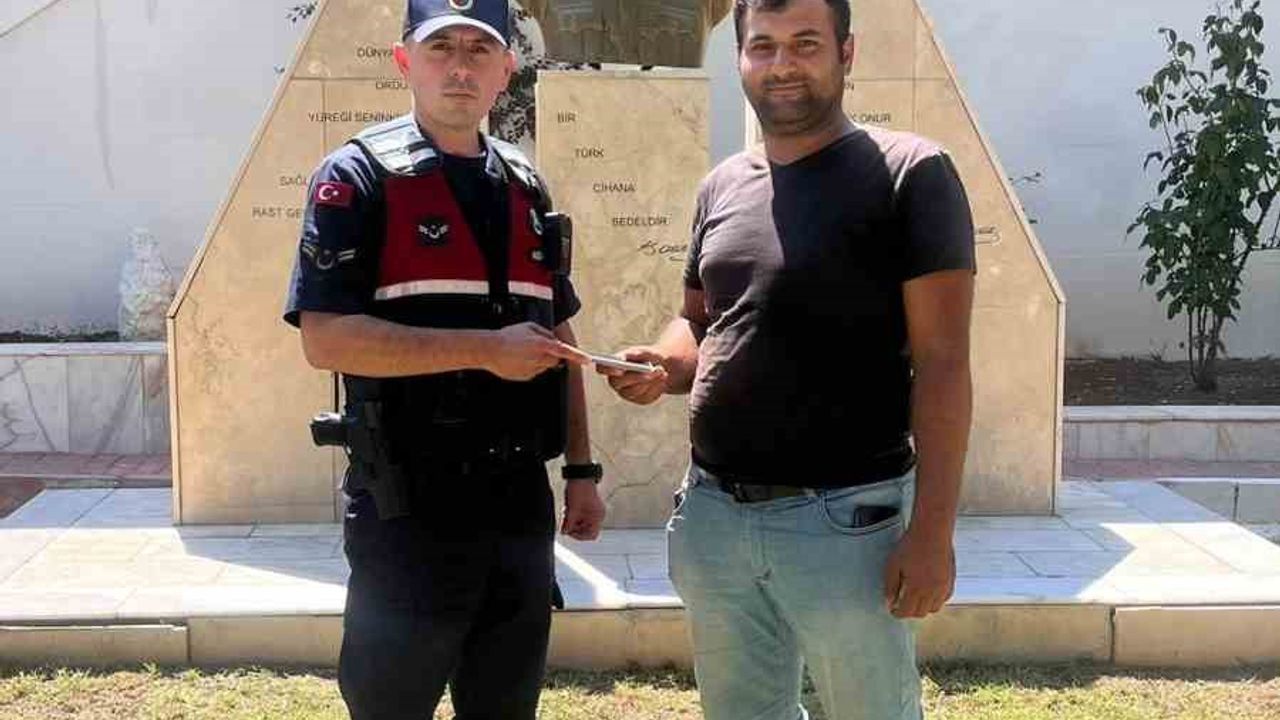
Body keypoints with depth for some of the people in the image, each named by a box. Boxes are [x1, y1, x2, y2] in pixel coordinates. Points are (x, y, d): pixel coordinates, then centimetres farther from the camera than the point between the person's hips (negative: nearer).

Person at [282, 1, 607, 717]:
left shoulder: (527, 187, 12)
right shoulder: (361, 176, -6)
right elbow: (325, 337, -17)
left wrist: (582, 471, 11)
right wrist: (487, 349, -21)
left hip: (520, 501, 6)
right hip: (408, 508, -6)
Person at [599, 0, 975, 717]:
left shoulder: (910, 173, -7)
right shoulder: (722, 186, 10)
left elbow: (940, 361, -11)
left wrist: (933, 529, -16)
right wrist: (664, 364, -2)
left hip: (846, 517, -5)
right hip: (712, 512, 6)